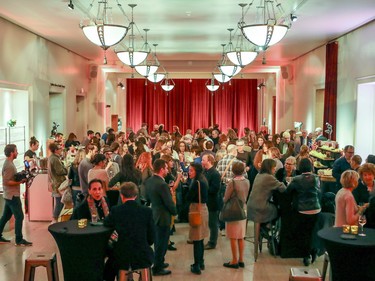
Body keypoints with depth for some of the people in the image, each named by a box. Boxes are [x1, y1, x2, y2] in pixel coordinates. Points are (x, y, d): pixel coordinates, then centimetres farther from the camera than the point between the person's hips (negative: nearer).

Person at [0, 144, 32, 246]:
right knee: (19, 217, -5)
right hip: (12, 195, -10)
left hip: (10, 195, 10)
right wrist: (19, 182, -20)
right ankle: (19, 240, 0)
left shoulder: (9, 163, 12)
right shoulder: (9, 166, -19)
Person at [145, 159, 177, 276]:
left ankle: (159, 262, 38)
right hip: (163, 217, -9)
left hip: (154, 214, 9)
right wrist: (175, 212, -4)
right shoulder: (162, 184, -28)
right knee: (161, 243, 5)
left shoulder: (148, 181, -1)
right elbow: (169, 203, -21)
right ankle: (157, 268, 16)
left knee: (158, 241, 23)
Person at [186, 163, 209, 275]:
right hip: (203, 208, 9)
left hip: (197, 209, -9)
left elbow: (188, 198, -16)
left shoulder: (196, 182, -17)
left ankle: (197, 266, 1)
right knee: (200, 238, 17)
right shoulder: (202, 181, 11)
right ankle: (201, 262, 26)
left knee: (196, 239, -4)